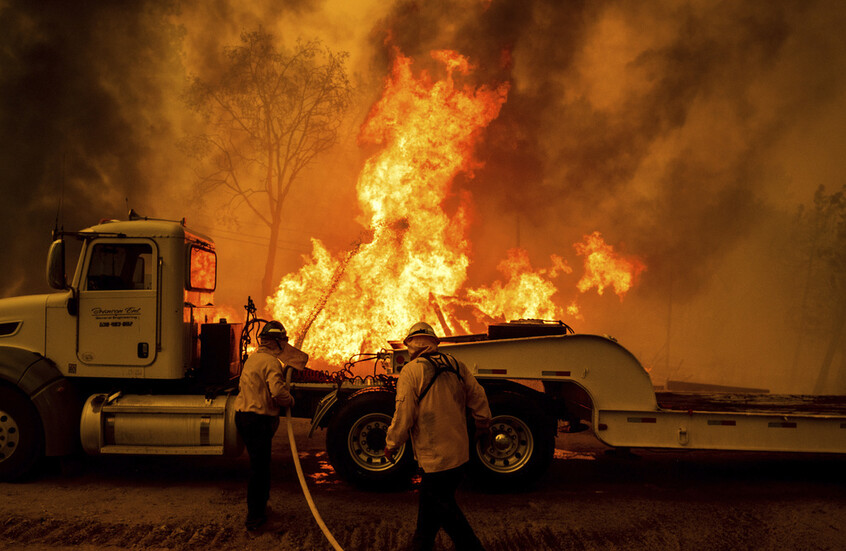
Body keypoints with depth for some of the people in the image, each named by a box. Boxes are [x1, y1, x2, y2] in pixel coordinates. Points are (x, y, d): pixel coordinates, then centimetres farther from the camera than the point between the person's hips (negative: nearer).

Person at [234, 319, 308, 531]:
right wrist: (290, 400, -7)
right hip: (259, 419, -9)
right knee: (259, 468, -1)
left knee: (260, 464, 22)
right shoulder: (271, 362, -16)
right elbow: (278, 392, -28)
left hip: (243, 415, 9)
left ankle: (260, 506, 33)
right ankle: (254, 516, 4)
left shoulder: (252, 358, 13)